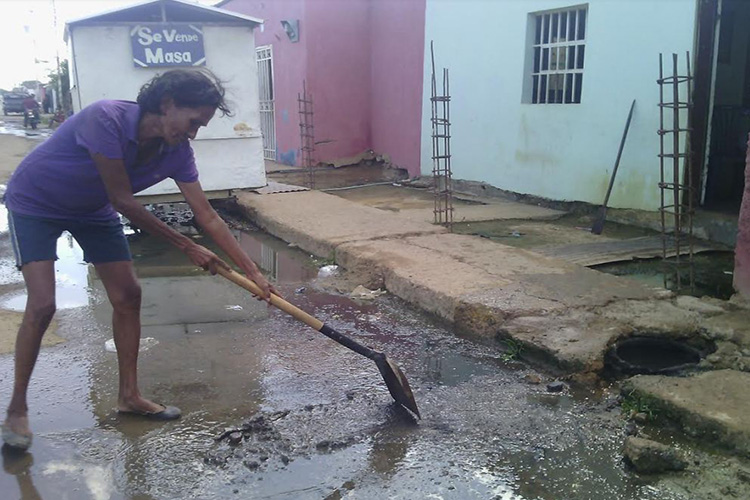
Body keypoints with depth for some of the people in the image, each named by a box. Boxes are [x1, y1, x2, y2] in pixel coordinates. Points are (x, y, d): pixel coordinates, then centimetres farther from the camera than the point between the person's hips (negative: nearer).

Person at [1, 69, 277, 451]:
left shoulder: (176, 152, -18)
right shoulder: (107, 119, -36)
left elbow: (207, 217, -15)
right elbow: (123, 202, -32)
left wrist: (253, 273, -18)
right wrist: (187, 247, -25)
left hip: (91, 210, 6)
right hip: (35, 204, -6)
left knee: (127, 295, 1)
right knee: (42, 305, -15)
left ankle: (129, 395, 16)